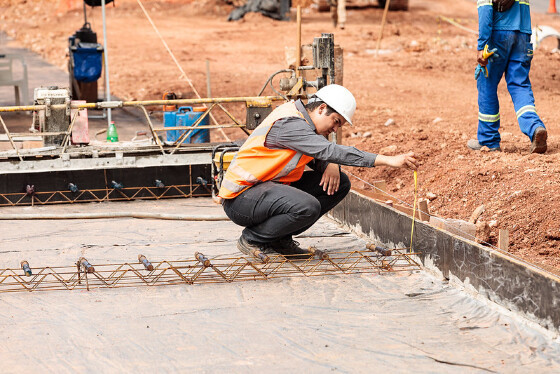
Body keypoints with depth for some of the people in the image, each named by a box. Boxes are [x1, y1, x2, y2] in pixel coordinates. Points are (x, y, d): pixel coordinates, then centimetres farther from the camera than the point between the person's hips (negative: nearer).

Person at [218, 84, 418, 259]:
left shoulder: (306, 122, 8)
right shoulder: (289, 123, -23)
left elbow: (321, 157, 17)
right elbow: (330, 150, -31)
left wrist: (331, 165, -11)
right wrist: (387, 160, -34)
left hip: (273, 186, 10)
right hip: (241, 198, -10)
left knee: (340, 183, 1)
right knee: (308, 207, -35)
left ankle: (280, 238, 4)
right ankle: (252, 238, -10)